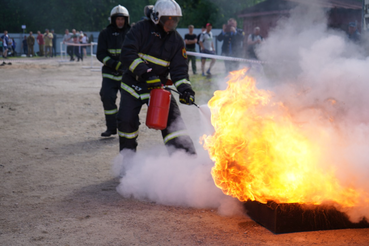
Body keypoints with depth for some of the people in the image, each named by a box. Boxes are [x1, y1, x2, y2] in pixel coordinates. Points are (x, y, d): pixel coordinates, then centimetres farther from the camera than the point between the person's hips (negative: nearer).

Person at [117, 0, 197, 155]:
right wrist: (145, 73, -30)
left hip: (158, 86, 2)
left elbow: (179, 68, -1)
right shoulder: (141, 29, -10)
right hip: (134, 84, -2)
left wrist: (184, 88, -19)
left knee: (172, 118, -11)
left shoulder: (176, 40, 2)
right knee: (127, 121, -3)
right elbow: (127, 54, -20)